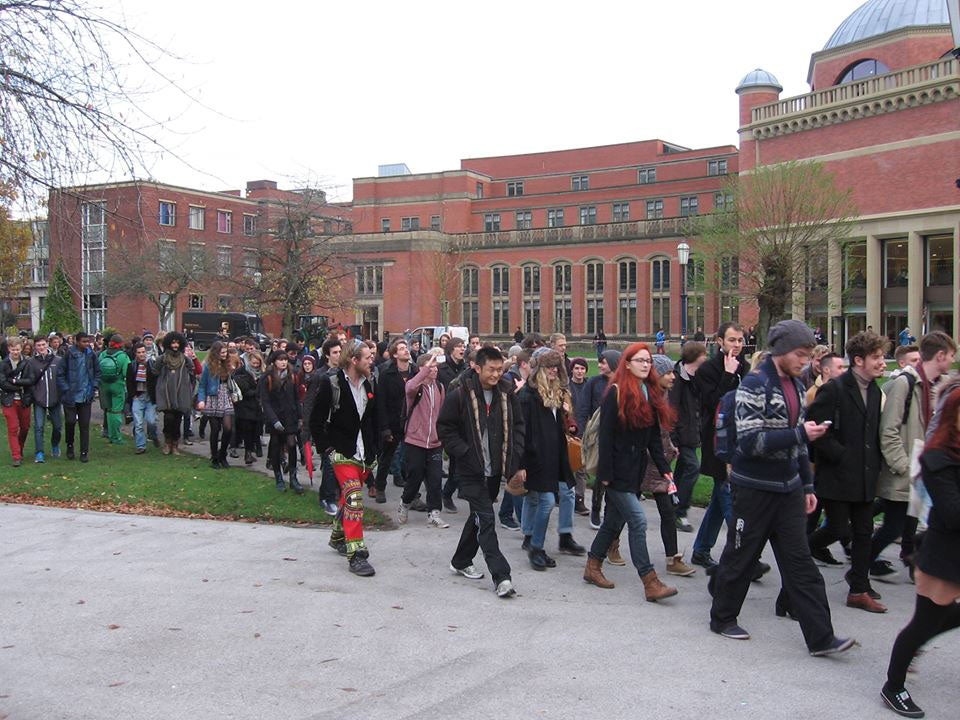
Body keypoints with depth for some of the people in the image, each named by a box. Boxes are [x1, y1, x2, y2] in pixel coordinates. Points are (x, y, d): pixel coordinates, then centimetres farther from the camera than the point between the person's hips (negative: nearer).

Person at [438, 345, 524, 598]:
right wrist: (465, 454, -14)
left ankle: (461, 562, 34)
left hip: (495, 469, 5)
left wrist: (517, 463, 2)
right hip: (471, 470, -5)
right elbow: (445, 428, -5)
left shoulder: (507, 393, 2)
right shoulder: (459, 395, -11)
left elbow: (517, 427, 10)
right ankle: (501, 576, -11)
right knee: (485, 519, -10)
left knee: (480, 516, 16)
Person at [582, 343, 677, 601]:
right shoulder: (617, 393, -11)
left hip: (635, 470, 8)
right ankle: (650, 583, -8)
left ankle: (593, 568, 28)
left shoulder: (650, 394, 12)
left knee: (614, 521, 14)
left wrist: (664, 468, 6)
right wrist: (605, 473, -17)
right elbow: (605, 435, -14)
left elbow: (653, 437, 13)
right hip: (618, 470, -8)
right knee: (638, 522, -10)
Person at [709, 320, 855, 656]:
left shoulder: (796, 386, 10)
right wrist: (800, 433, -23)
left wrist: (807, 485, 17)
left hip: (789, 489, 7)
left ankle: (821, 637, 6)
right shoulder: (755, 384, -14)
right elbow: (750, 441, -22)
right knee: (741, 556, 7)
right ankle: (722, 618, 25)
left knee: (800, 563, 5)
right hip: (755, 488, -7)